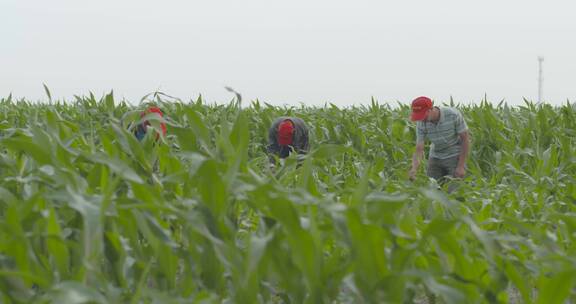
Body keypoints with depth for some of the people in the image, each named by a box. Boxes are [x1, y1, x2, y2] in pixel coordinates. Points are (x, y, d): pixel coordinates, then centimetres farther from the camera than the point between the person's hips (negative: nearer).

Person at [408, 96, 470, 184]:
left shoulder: (454, 115, -25)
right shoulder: (421, 123, -17)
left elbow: (465, 139, -16)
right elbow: (419, 149, -18)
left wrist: (461, 166, -18)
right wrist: (414, 168, -38)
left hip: (455, 156, -3)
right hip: (435, 157, 3)